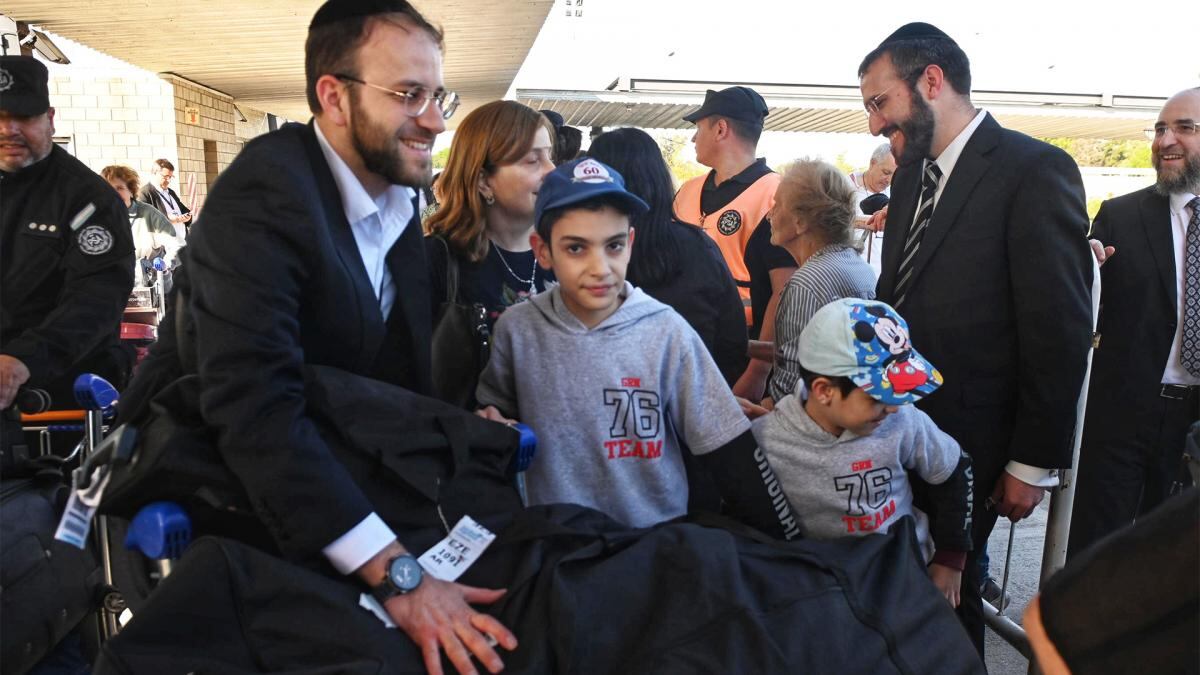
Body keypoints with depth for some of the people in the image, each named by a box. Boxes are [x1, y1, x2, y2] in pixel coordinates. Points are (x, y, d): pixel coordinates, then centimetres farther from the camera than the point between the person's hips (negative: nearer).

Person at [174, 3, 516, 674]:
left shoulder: (398, 194, -2)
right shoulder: (262, 195, -27)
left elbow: (404, 360, 3)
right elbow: (255, 404, -37)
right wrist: (397, 573, -41)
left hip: (367, 485, 6)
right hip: (262, 511, -6)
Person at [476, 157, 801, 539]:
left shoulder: (667, 333, -9)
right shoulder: (517, 330, -5)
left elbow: (731, 456, -4)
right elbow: (493, 413, 15)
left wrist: (782, 548, -4)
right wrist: (495, 427, -5)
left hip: (658, 539, -2)